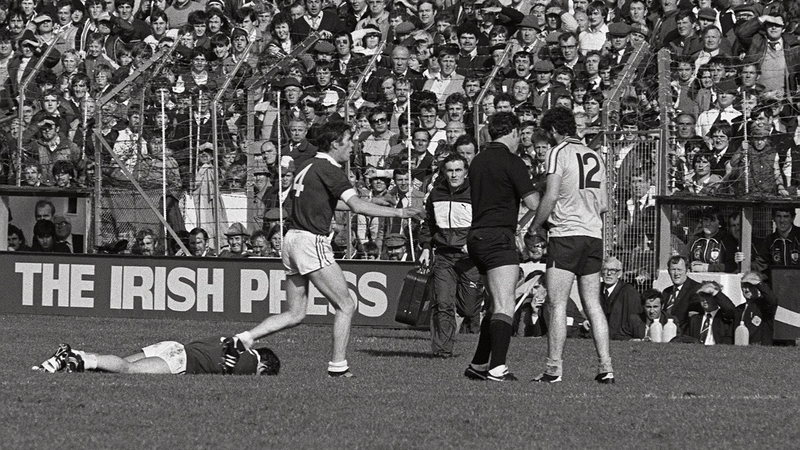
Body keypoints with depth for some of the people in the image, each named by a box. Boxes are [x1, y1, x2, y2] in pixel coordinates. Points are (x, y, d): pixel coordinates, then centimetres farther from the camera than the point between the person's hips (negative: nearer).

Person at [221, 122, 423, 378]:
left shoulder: (307, 167, 16)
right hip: (311, 242, -9)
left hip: (292, 239, 9)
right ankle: (338, 366, -3)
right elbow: (358, 206, -20)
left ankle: (242, 340, 2)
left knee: (295, 314, 12)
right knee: (346, 306, -2)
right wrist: (399, 213, -17)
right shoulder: (329, 170, -11)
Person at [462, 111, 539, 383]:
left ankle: (478, 365, 19)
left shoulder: (478, 160, 15)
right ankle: (497, 368, -25)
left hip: (477, 236, 9)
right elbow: (533, 203, -14)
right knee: (505, 307, -14)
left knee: (497, 305, 18)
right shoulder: (511, 162, -9)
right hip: (498, 236, -9)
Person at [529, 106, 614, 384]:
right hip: (593, 234, 6)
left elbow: (551, 196, -12)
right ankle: (605, 367, 2)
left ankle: (554, 368, -10)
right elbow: (604, 205, 16)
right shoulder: (594, 156, 15)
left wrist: (534, 227, -1)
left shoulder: (558, 152, -4)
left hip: (565, 234, -6)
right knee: (593, 304, 8)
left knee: (557, 304, -6)